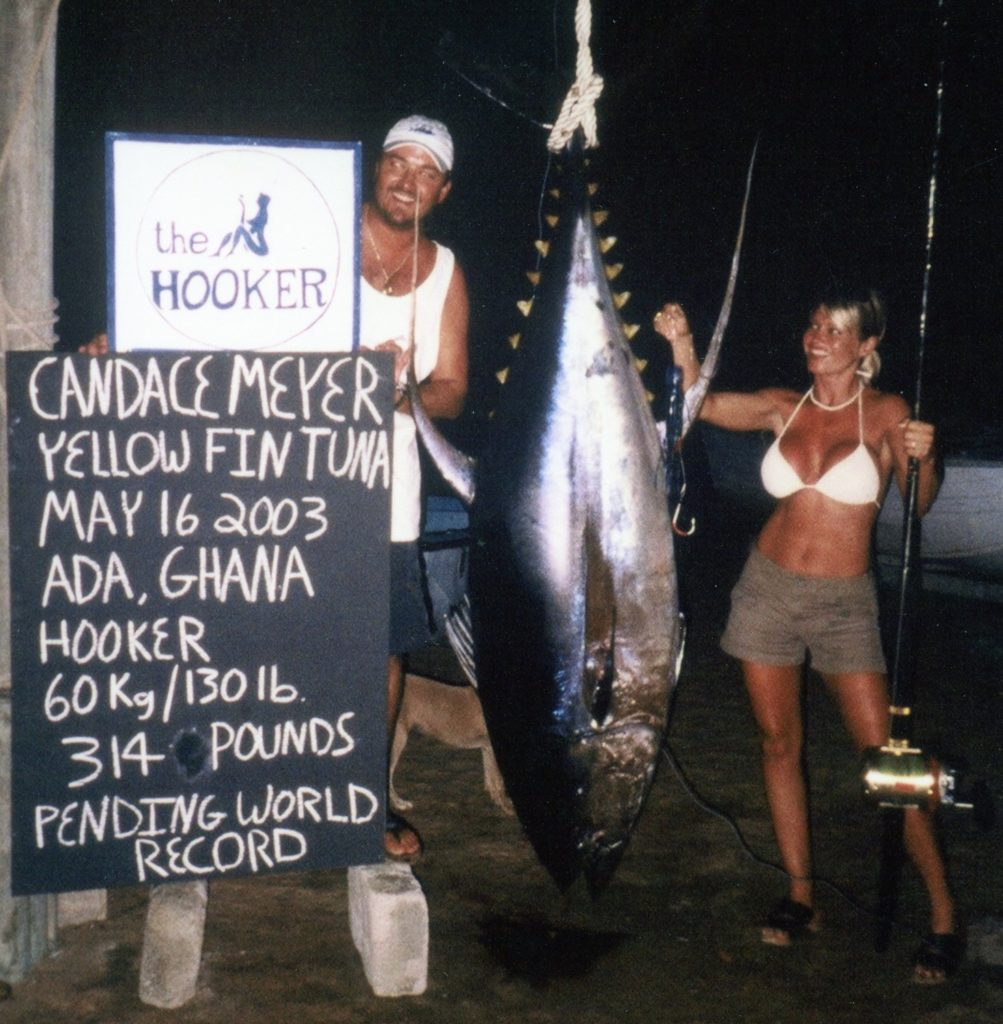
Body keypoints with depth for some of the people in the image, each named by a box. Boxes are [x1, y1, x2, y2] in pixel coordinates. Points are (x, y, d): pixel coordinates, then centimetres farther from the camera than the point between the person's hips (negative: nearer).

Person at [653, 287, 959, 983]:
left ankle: (944, 915, 5)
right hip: (769, 588, 4)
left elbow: (919, 503, -17)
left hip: (845, 602, -4)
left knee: (885, 756, -6)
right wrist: (681, 343, -25)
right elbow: (703, 403, -10)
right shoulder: (784, 407, 3)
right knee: (779, 743, 9)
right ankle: (800, 895, 21)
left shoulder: (885, 414, -6)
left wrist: (923, 458, -37)